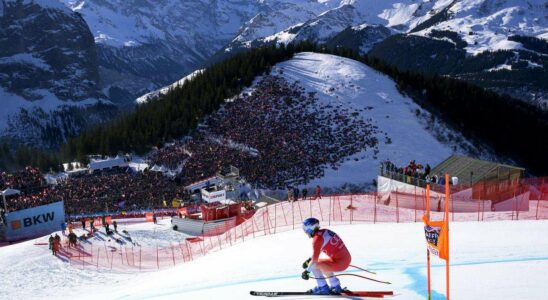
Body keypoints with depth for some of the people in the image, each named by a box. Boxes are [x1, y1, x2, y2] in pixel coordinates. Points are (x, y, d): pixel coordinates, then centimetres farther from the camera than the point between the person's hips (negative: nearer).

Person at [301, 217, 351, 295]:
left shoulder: (317, 239, -13)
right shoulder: (325, 232, 12)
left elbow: (315, 259, -16)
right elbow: (317, 251, 28)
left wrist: (307, 271, -6)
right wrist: (309, 260, 29)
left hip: (340, 263, -9)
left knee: (314, 265, -1)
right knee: (322, 265, 28)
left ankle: (323, 288, 9)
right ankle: (336, 286, 34)